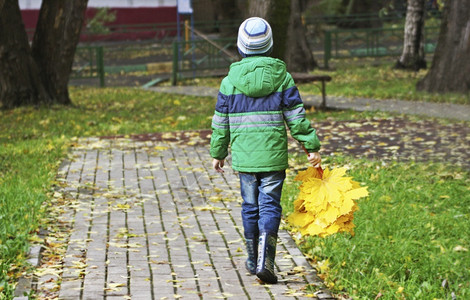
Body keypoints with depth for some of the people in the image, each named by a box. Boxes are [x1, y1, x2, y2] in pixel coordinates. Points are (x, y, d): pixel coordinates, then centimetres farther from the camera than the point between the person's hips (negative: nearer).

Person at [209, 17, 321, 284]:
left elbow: (221, 121, 6)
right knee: (270, 207, 0)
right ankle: (265, 261, -15)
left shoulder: (231, 80, 0)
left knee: (251, 207, 13)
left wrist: (218, 152, 17)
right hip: (274, 155, -1)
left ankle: (253, 260, 24)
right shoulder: (282, 77, -2)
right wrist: (312, 146, 3)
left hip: (244, 155, 1)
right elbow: (296, 116, -3)